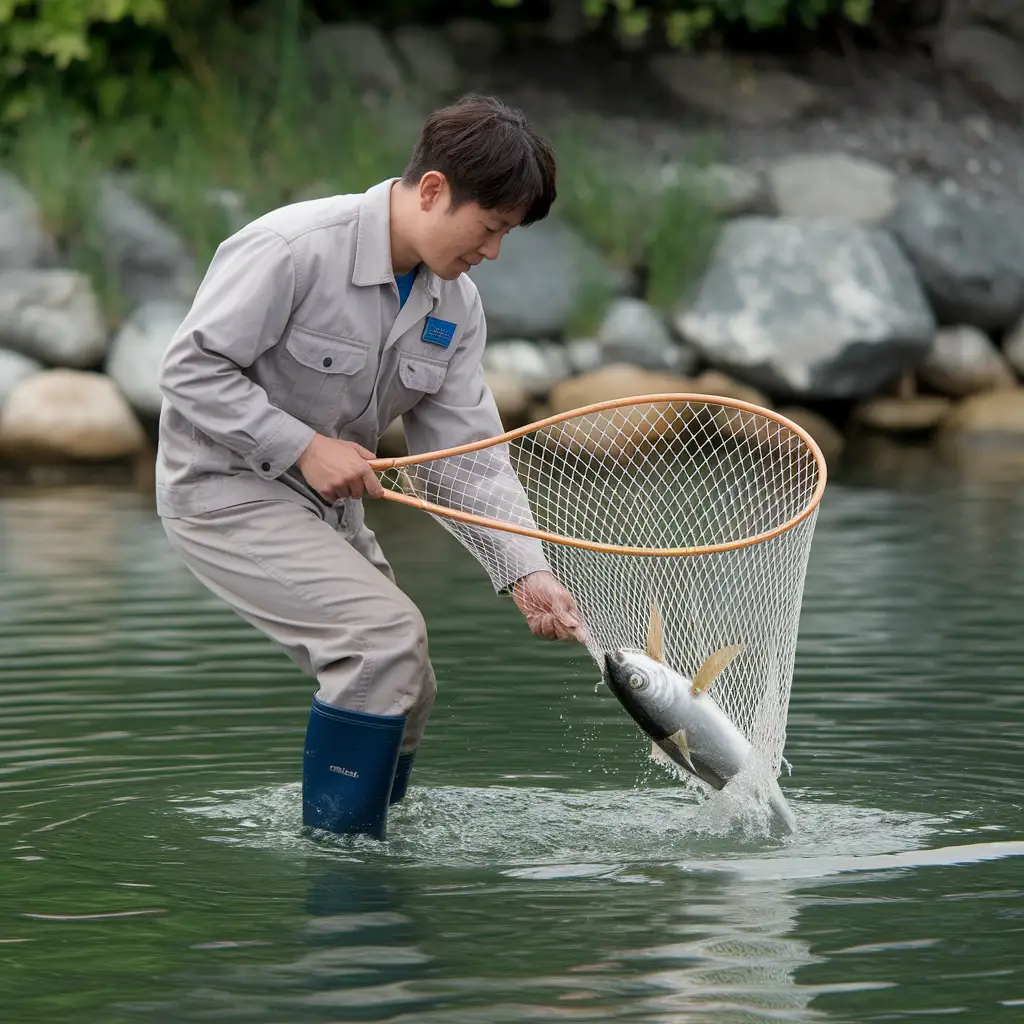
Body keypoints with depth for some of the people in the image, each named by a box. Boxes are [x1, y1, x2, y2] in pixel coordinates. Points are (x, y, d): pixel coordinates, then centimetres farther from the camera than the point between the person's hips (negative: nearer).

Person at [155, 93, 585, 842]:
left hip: (328, 504, 8)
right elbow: (191, 369, -21)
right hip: (224, 490, -8)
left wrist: (526, 571, -17)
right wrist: (303, 447, -26)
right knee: (388, 633, -23)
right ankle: (339, 848, -14)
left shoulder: (457, 306, 0)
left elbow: (467, 457, -3)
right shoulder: (293, 248, -23)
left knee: (405, 691, 7)